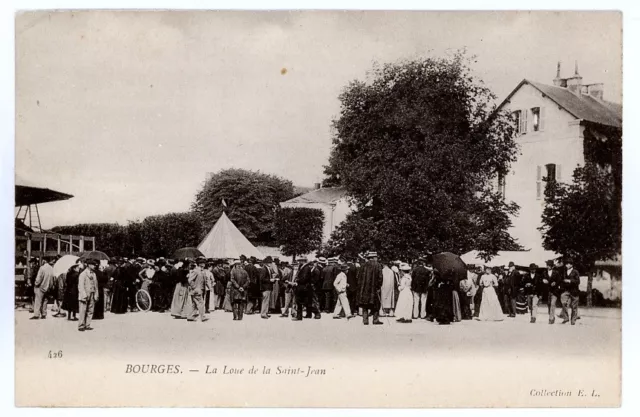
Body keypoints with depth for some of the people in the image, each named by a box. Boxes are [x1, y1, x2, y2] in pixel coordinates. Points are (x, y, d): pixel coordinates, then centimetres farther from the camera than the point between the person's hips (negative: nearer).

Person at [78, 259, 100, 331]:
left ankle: (87, 325, 12)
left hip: (92, 295, 6)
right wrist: (84, 295, -16)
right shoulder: (83, 274, -7)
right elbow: (81, 286, -10)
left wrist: (96, 295, 10)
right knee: (83, 311, -5)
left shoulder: (94, 274, 13)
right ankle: (81, 326, 1)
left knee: (90, 311, 6)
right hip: (85, 295, -6)